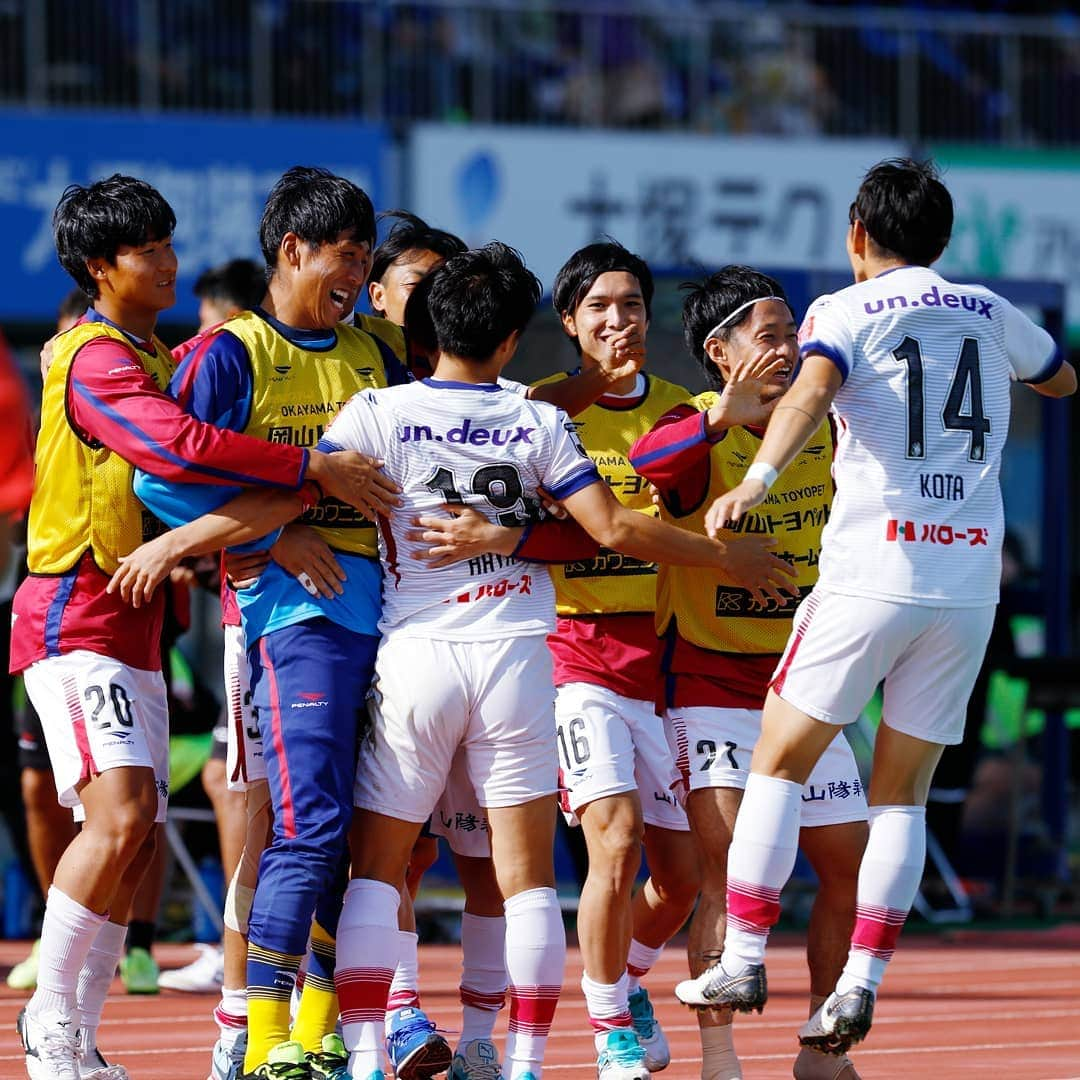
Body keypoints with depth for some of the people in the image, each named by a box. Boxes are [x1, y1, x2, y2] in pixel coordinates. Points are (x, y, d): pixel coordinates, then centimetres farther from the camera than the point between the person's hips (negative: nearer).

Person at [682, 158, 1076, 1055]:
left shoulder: (845, 313, 2)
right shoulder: (987, 311, 15)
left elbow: (813, 390, -21)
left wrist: (758, 478, -35)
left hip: (873, 569, -4)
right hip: (971, 576, 4)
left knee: (778, 763, 7)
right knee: (903, 792, 9)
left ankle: (743, 959, 0)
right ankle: (860, 984, 1)